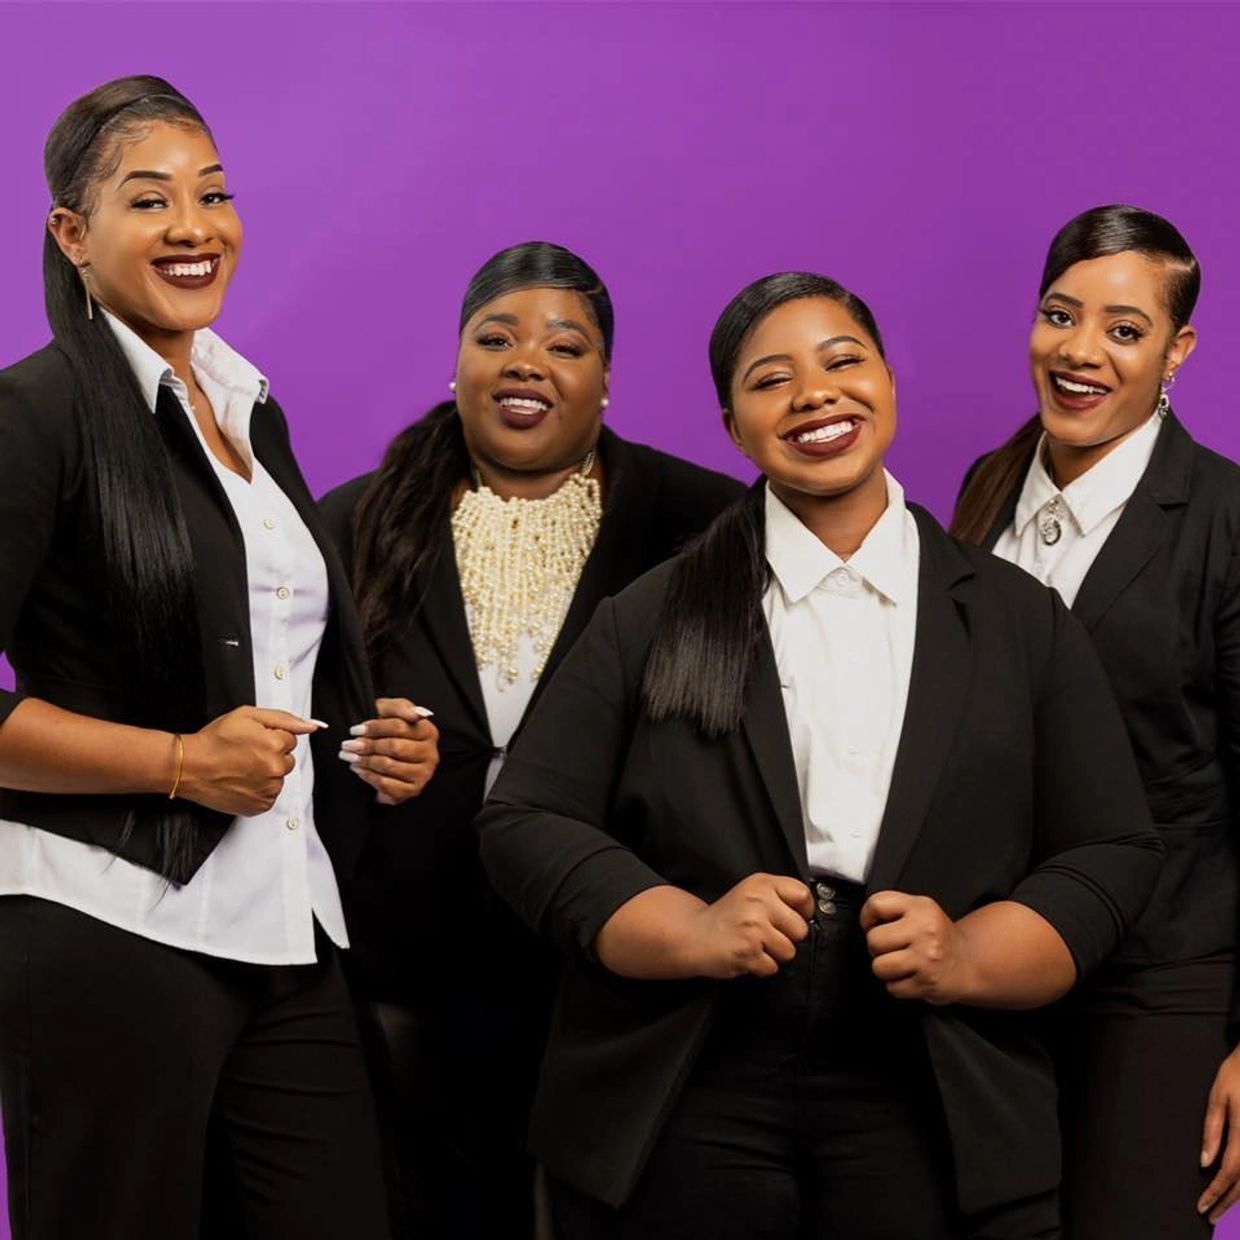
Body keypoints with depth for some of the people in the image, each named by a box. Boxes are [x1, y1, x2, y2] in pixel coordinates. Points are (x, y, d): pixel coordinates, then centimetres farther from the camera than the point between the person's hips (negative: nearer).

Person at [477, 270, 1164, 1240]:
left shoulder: (1022, 622, 8)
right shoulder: (653, 621, 5)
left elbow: (1112, 852, 6)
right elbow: (526, 824, 1)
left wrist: (970, 957, -12)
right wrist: (690, 932, -14)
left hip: (929, 1116, 1)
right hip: (682, 1112, 0)